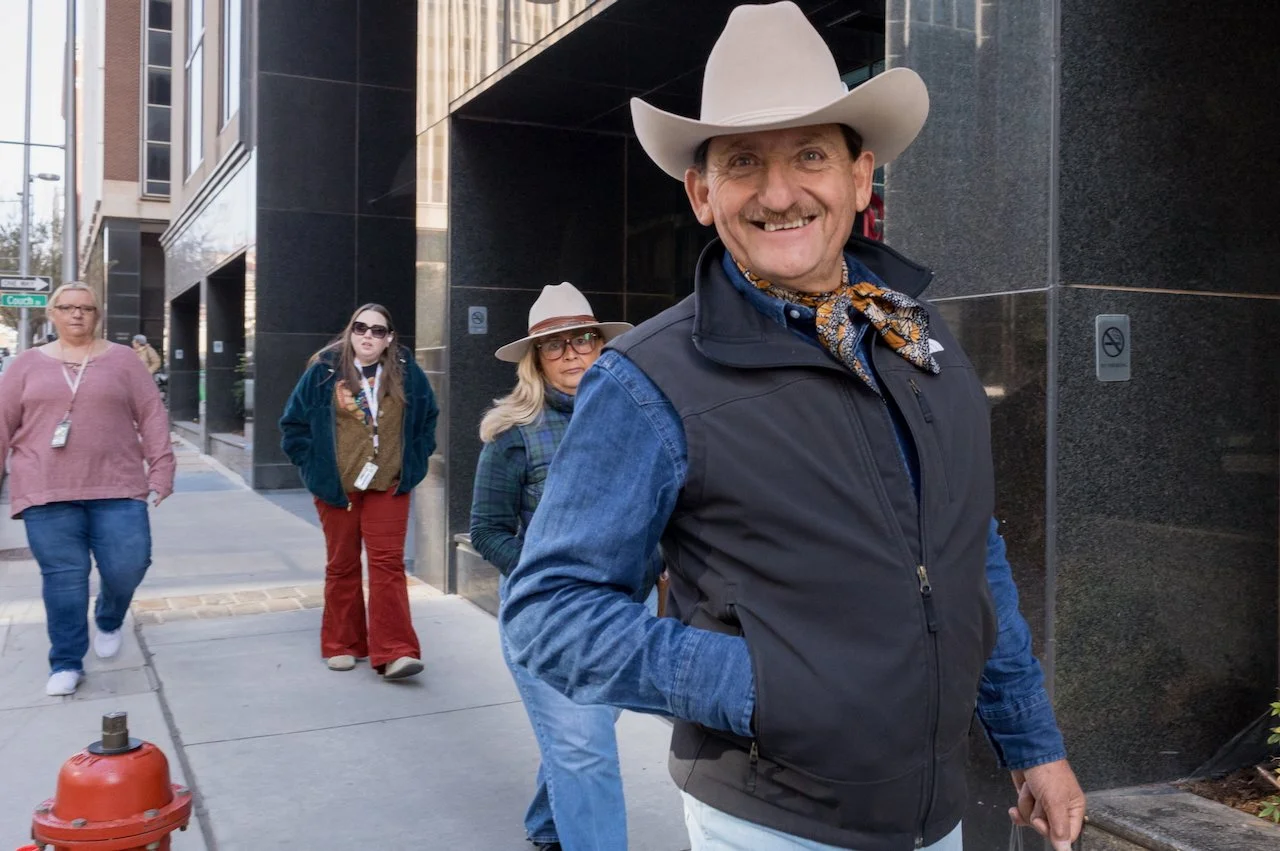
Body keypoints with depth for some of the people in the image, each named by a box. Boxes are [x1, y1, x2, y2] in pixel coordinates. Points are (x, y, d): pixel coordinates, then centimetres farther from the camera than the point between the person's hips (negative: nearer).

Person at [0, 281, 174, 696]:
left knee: (127, 566, -5)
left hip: (116, 487, 0)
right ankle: (66, 664, 12)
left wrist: (160, 471, -2)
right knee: (62, 576, 0)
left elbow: (152, 417, 5)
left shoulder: (122, 359, 7)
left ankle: (109, 621, 28)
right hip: (46, 492, 0)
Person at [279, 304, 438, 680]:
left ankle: (394, 652, -6)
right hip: (336, 487, 0)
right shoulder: (324, 371, -3)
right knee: (342, 565, 10)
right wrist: (313, 465, -1)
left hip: (388, 486, 0)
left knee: (388, 564, -5)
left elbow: (428, 418, 14)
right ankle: (342, 646, 21)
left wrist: (415, 461, 7)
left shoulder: (407, 373, 1)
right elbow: (294, 423, 4)